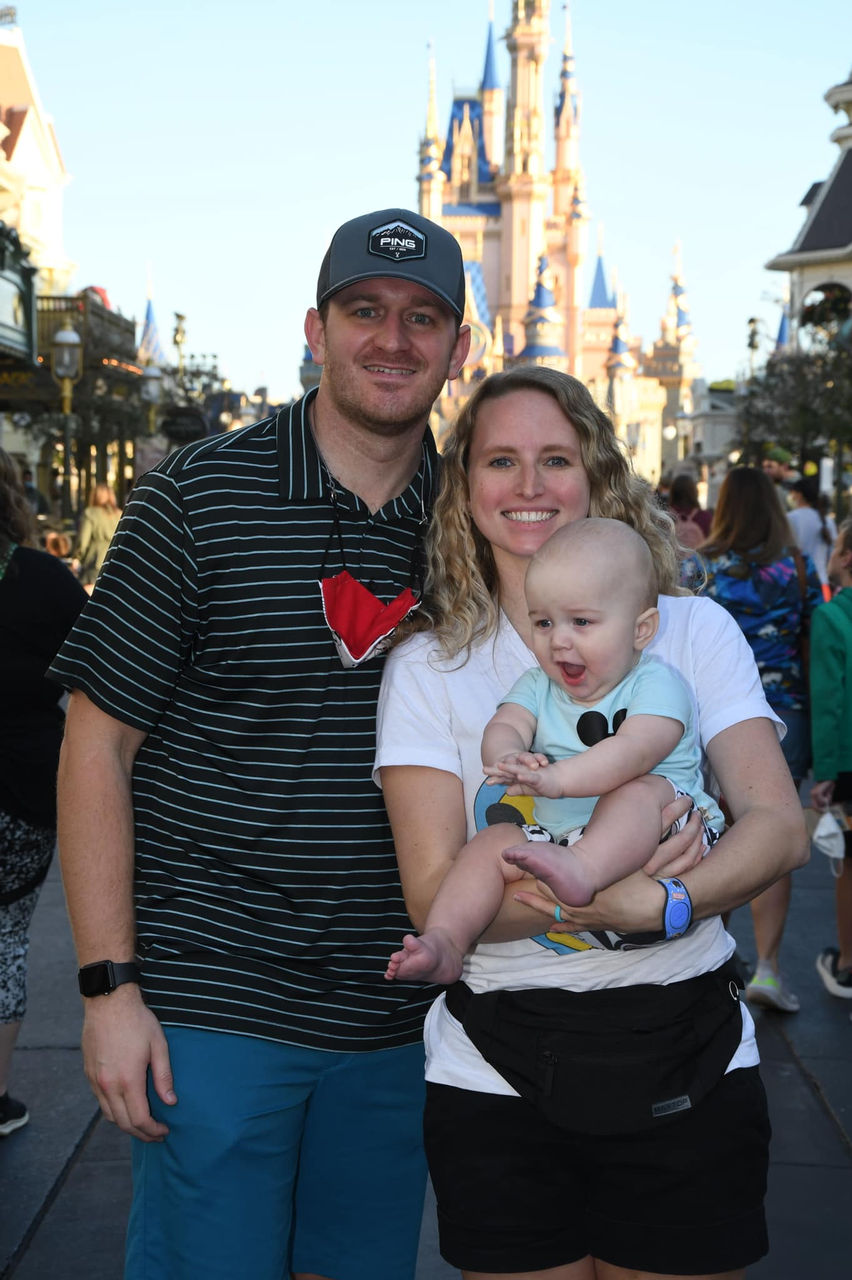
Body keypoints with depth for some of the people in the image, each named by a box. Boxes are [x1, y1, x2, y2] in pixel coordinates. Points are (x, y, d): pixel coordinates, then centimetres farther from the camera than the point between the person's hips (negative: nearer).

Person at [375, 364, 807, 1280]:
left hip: (685, 1060, 1)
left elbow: (778, 826, -8)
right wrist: (592, 897, -26)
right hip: (500, 1072, 0)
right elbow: (434, 895, -9)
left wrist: (657, 906, -27)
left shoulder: (693, 631, 2)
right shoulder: (427, 666, 0)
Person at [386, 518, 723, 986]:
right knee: (490, 843, -13)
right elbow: (503, 726, -3)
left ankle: (583, 869, -56)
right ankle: (443, 943, -22)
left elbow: (635, 750, -23)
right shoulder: (539, 685, 15)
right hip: (556, 834, 5)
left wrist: (557, 779, -39)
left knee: (639, 791, -33)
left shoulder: (654, 683, -5)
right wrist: (509, 758, -30)